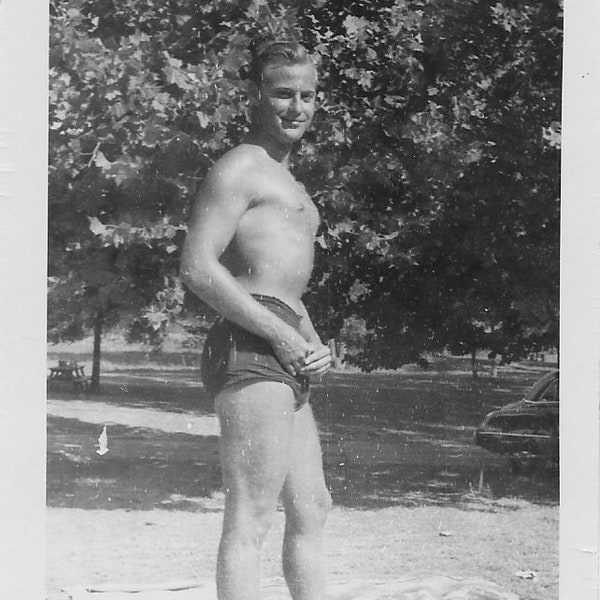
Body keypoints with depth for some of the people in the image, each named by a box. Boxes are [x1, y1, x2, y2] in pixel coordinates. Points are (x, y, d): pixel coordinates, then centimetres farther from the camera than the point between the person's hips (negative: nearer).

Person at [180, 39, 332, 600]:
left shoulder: (289, 183, 27)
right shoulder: (239, 167, -4)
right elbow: (197, 268, -16)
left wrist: (315, 344, 10)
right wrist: (284, 336, -16)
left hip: (286, 363, 10)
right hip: (250, 349, -10)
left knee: (311, 511, 14)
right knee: (250, 519, -13)